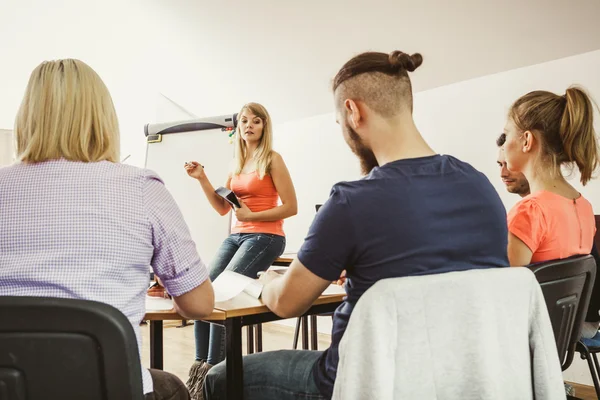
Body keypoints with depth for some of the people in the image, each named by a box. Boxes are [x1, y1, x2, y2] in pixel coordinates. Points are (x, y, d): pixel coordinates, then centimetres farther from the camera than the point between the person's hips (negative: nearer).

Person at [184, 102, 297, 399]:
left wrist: (252, 216, -15)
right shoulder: (237, 162, 14)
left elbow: (291, 207, -9)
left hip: (265, 237, -6)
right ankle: (200, 364, 2)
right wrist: (202, 179, 4)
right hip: (236, 236, 7)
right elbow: (222, 208, 14)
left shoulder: (272, 160, -5)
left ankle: (213, 370, -7)